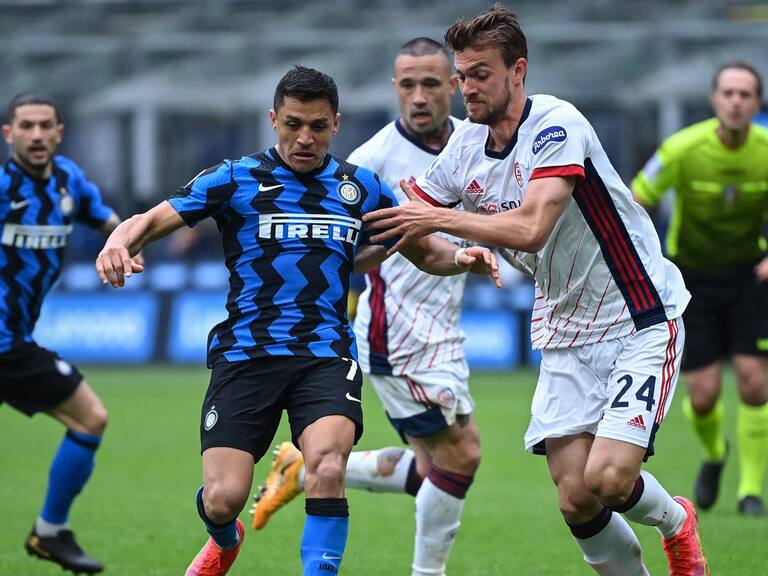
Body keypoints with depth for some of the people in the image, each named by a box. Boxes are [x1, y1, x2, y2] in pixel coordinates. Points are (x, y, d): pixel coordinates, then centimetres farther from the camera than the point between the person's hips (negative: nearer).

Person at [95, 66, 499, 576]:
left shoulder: (362, 188, 14)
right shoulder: (236, 180, 5)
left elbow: (423, 250, 24)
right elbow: (152, 221, 0)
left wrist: (462, 257, 1)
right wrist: (119, 243, -23)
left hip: (326, 352, 1)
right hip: (246, 354, -1)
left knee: (327, 467, -29)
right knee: (223, 500, -10)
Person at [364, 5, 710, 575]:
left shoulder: (556, 124, -19)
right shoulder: (466, 145, 3)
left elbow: (530, 228, -31)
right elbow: (409, 222, 12)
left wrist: (439, 218, -27)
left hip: (640, 319, -6)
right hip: (565, 332, 6)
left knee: (607, 479, -20)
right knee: (576, 501, -6)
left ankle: (675, 521, 13)